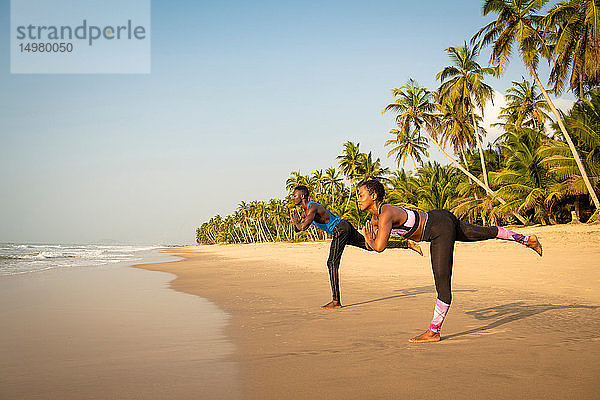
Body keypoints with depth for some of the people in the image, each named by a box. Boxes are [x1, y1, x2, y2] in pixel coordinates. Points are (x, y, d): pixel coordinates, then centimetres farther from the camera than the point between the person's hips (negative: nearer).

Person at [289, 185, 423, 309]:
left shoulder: (312, 208, -16)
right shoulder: (306, 210, 15)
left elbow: (303, 226, -32)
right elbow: (297, 229, 23)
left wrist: (297, 222, -10)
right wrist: (295, 221, 1)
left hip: (341, 229, -10)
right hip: (344, 227, 10)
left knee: (332, 263, -12)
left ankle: (336, 301, -13)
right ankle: (407, 244, 17)